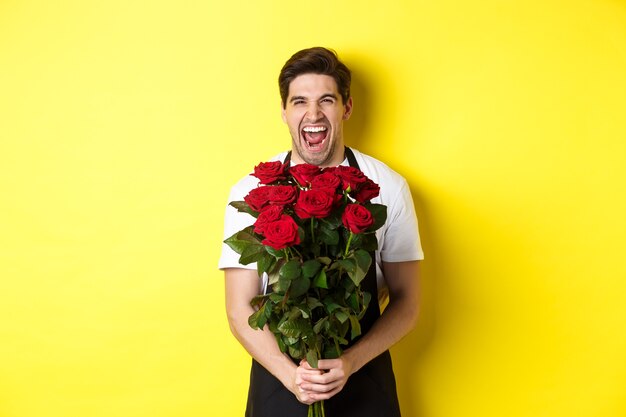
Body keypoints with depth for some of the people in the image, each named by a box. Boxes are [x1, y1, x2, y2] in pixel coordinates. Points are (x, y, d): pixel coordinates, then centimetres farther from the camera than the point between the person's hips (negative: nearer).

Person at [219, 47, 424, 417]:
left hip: (363, 382, 0)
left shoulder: (388, 188, -6)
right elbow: (240, 309, -4)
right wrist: (290, 374, -17)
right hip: (279, 381, 0)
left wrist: (351, 362, -15)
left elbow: (406, 302, -2)